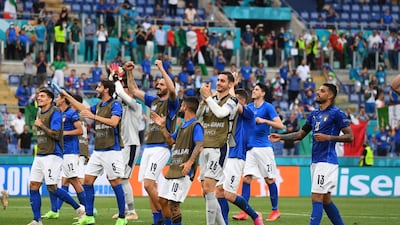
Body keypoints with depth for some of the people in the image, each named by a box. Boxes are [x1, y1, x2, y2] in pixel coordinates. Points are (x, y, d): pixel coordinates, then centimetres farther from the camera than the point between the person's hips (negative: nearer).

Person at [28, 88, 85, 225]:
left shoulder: (54, 114, -10)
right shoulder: (39, 114, 17)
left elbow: (56, 134, -19)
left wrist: (41, 126, -14)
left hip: (52, 156, -9)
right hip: (39, 156, 9)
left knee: (52, 188, -11)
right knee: (33, 186, 0)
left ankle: (79, 208, 3)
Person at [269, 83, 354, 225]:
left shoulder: (336, 113, -7)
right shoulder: (314, 114, 16)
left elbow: (350, 136, -10)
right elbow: (300, 134, 23)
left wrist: (328, 137, -19)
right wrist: (280, 137, 13)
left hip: (327, 161, -8)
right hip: (315, 160, 8)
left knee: (317, 198, -13)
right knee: (325, 200, 11)